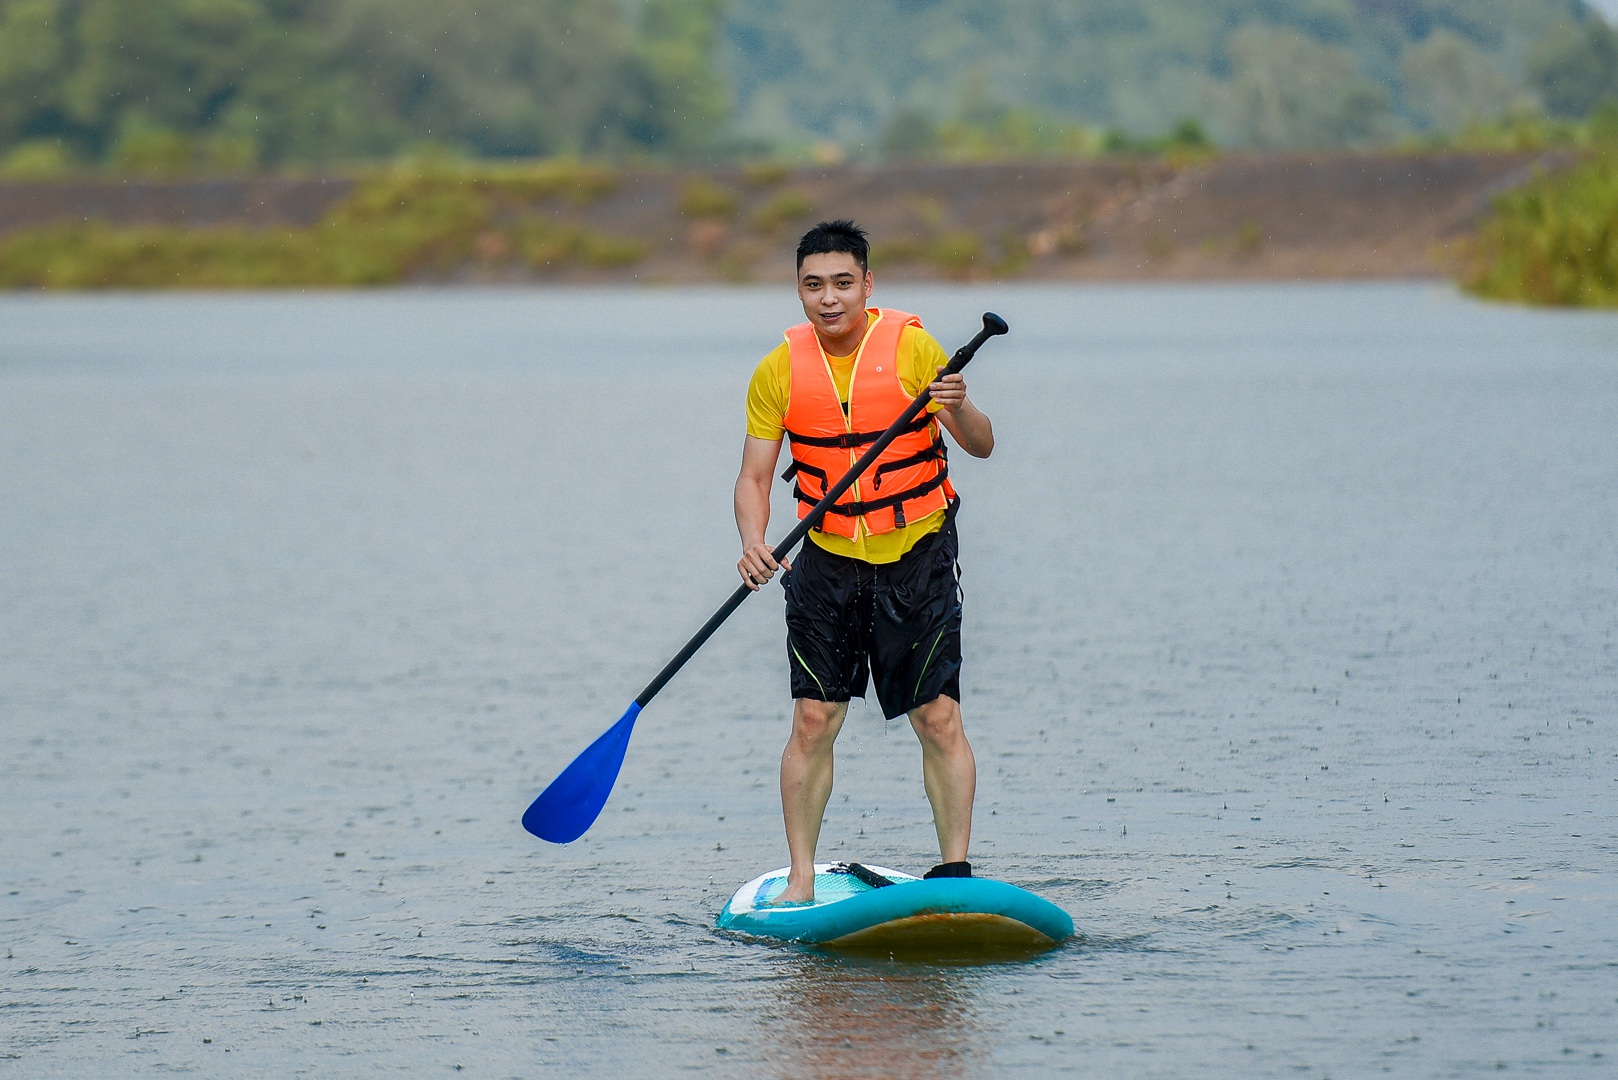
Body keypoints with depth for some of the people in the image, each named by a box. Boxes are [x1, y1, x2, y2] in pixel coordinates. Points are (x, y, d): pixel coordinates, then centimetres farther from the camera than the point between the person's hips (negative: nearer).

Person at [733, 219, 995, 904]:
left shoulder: (912, 347, -10)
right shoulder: (780, 370, -3)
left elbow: (981, 447, -11)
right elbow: (754, 475, -1)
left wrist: (959, 410, -34)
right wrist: (753, 543, -20)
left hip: (917, 554, -2)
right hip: (828, 559, 2)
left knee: (939, 721, -6)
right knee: (813, 723, -3)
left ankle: (955, 871, 0)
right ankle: (800, 881, 4)